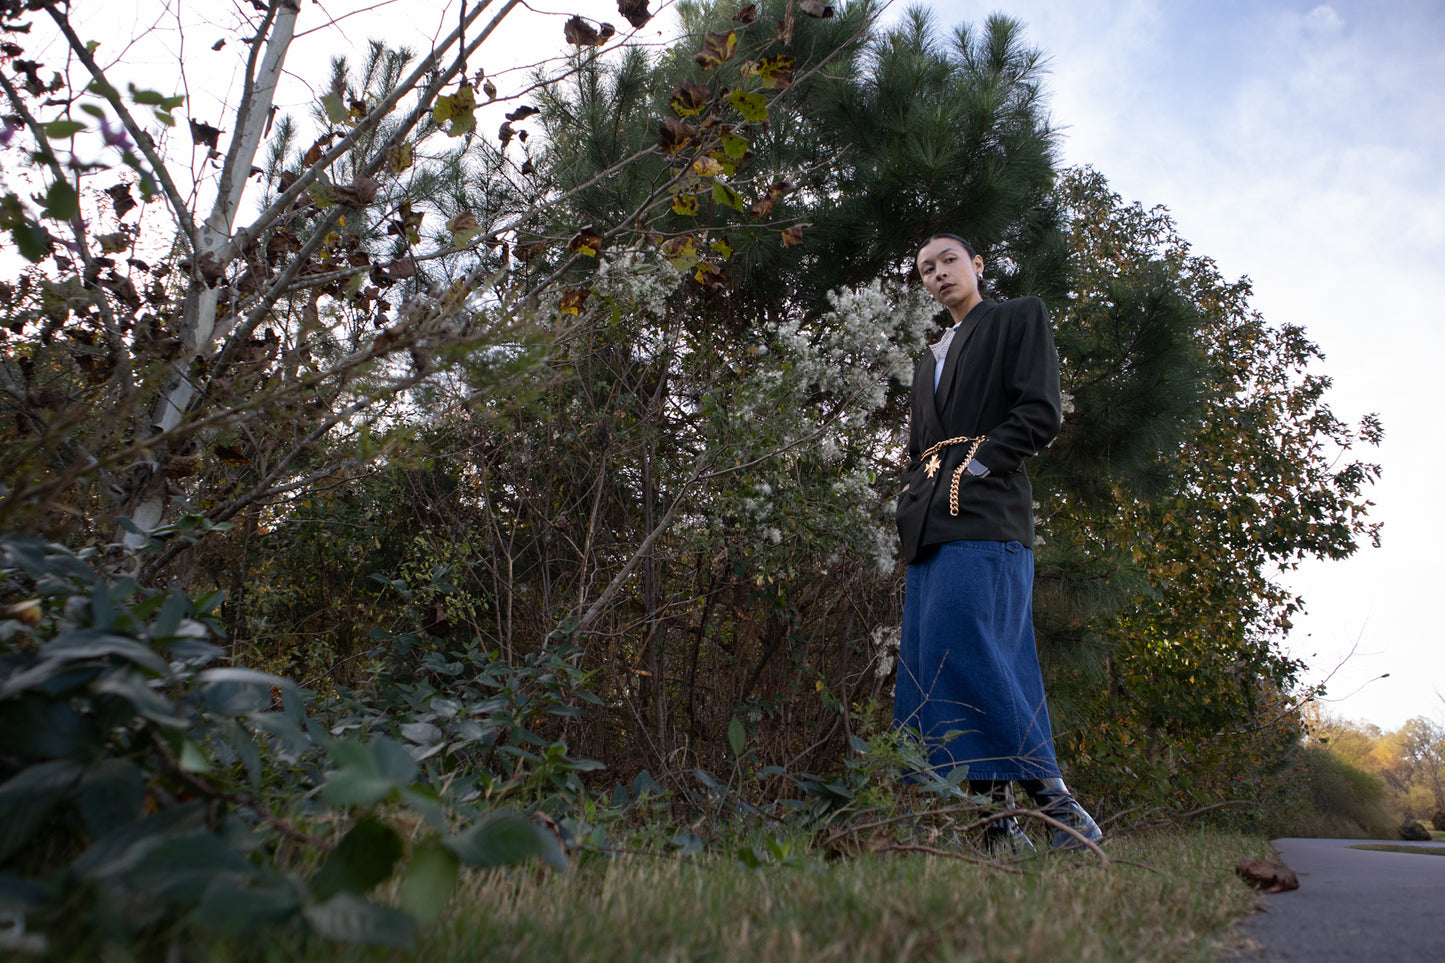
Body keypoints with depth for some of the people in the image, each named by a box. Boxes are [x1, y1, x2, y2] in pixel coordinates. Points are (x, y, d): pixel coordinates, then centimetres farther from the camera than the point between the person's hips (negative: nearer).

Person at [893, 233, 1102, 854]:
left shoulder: (1018, 318, 10)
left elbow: (1041, 413, -3)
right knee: (927, 661, -2)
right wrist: (914, 496, 11)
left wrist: (976, 467, -12)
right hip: (932, 524, 8)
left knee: (960, 648, -21)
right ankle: (998, 829, 1)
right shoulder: (930, 360, 30)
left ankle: (1056, 803, -12)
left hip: (985, 514, -7)